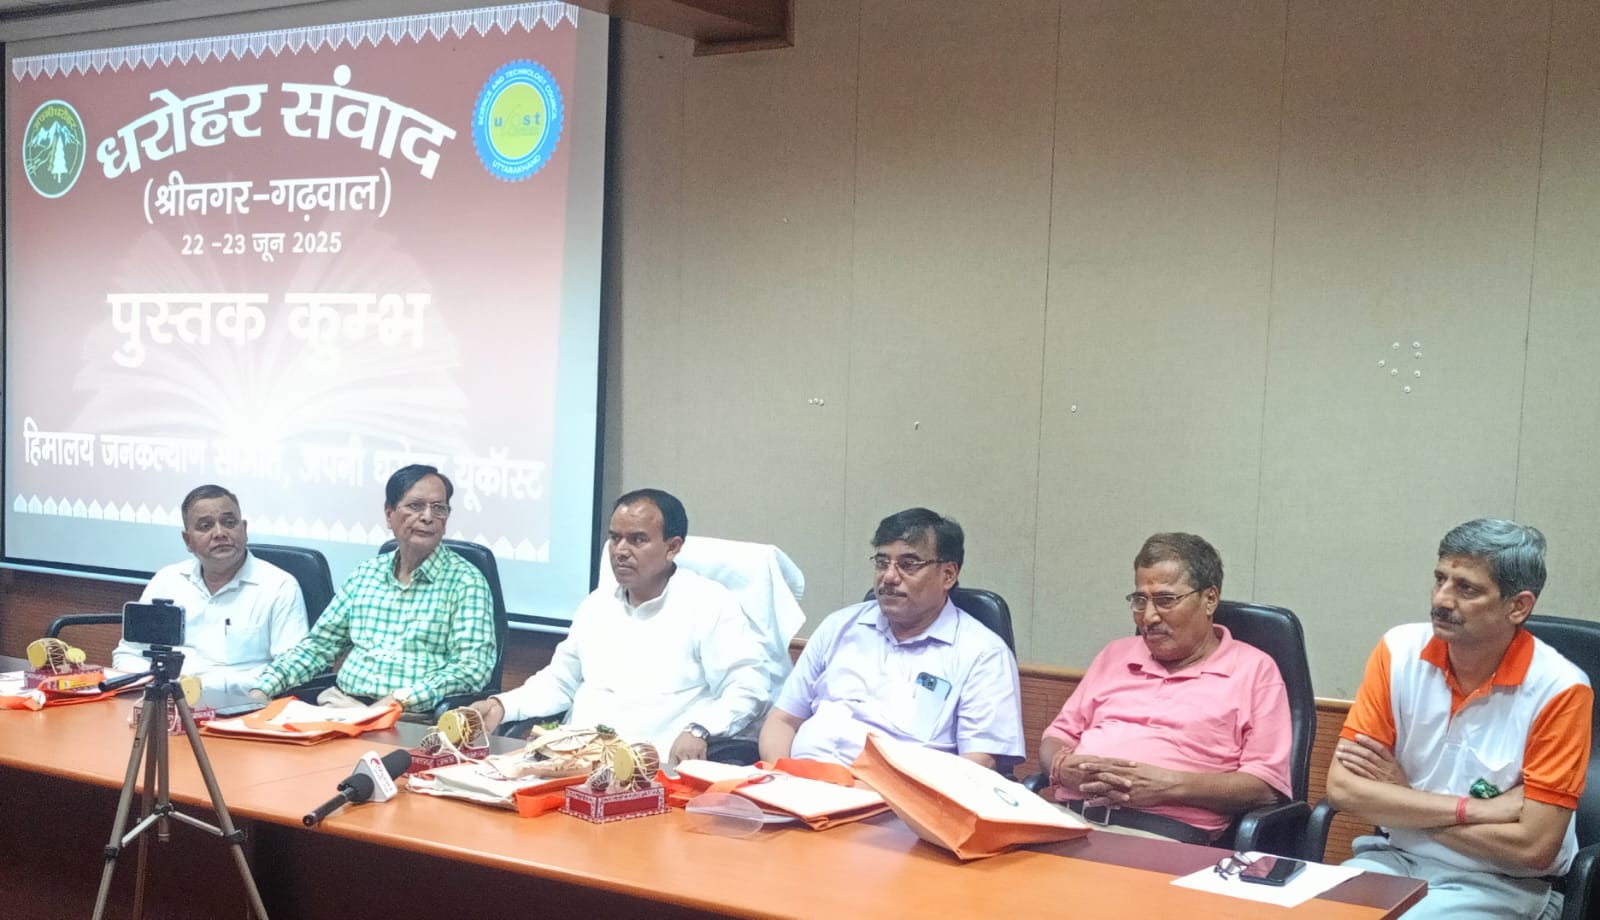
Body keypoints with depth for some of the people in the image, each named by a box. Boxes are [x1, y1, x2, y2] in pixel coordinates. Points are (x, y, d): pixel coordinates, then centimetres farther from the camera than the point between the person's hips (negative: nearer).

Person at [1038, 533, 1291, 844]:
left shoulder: (1253, 670, 9)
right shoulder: (1116, 654, 25)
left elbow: (1267, 783, 1)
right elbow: (1058, 735, 26)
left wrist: (1170, 785, -13)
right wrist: (1062, 765, 0)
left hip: (1165, 828, -5)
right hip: (1071, 814, 5)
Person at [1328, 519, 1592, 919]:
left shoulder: (1559, 689, -15)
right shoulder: (1399, 651, -6)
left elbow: (1534, 846, -16)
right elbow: (1342, 786, -10)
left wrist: (1401, 800, -10)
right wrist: (1474, 809, -16)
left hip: (1503, 882, -3)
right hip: (1396, 858, 3)